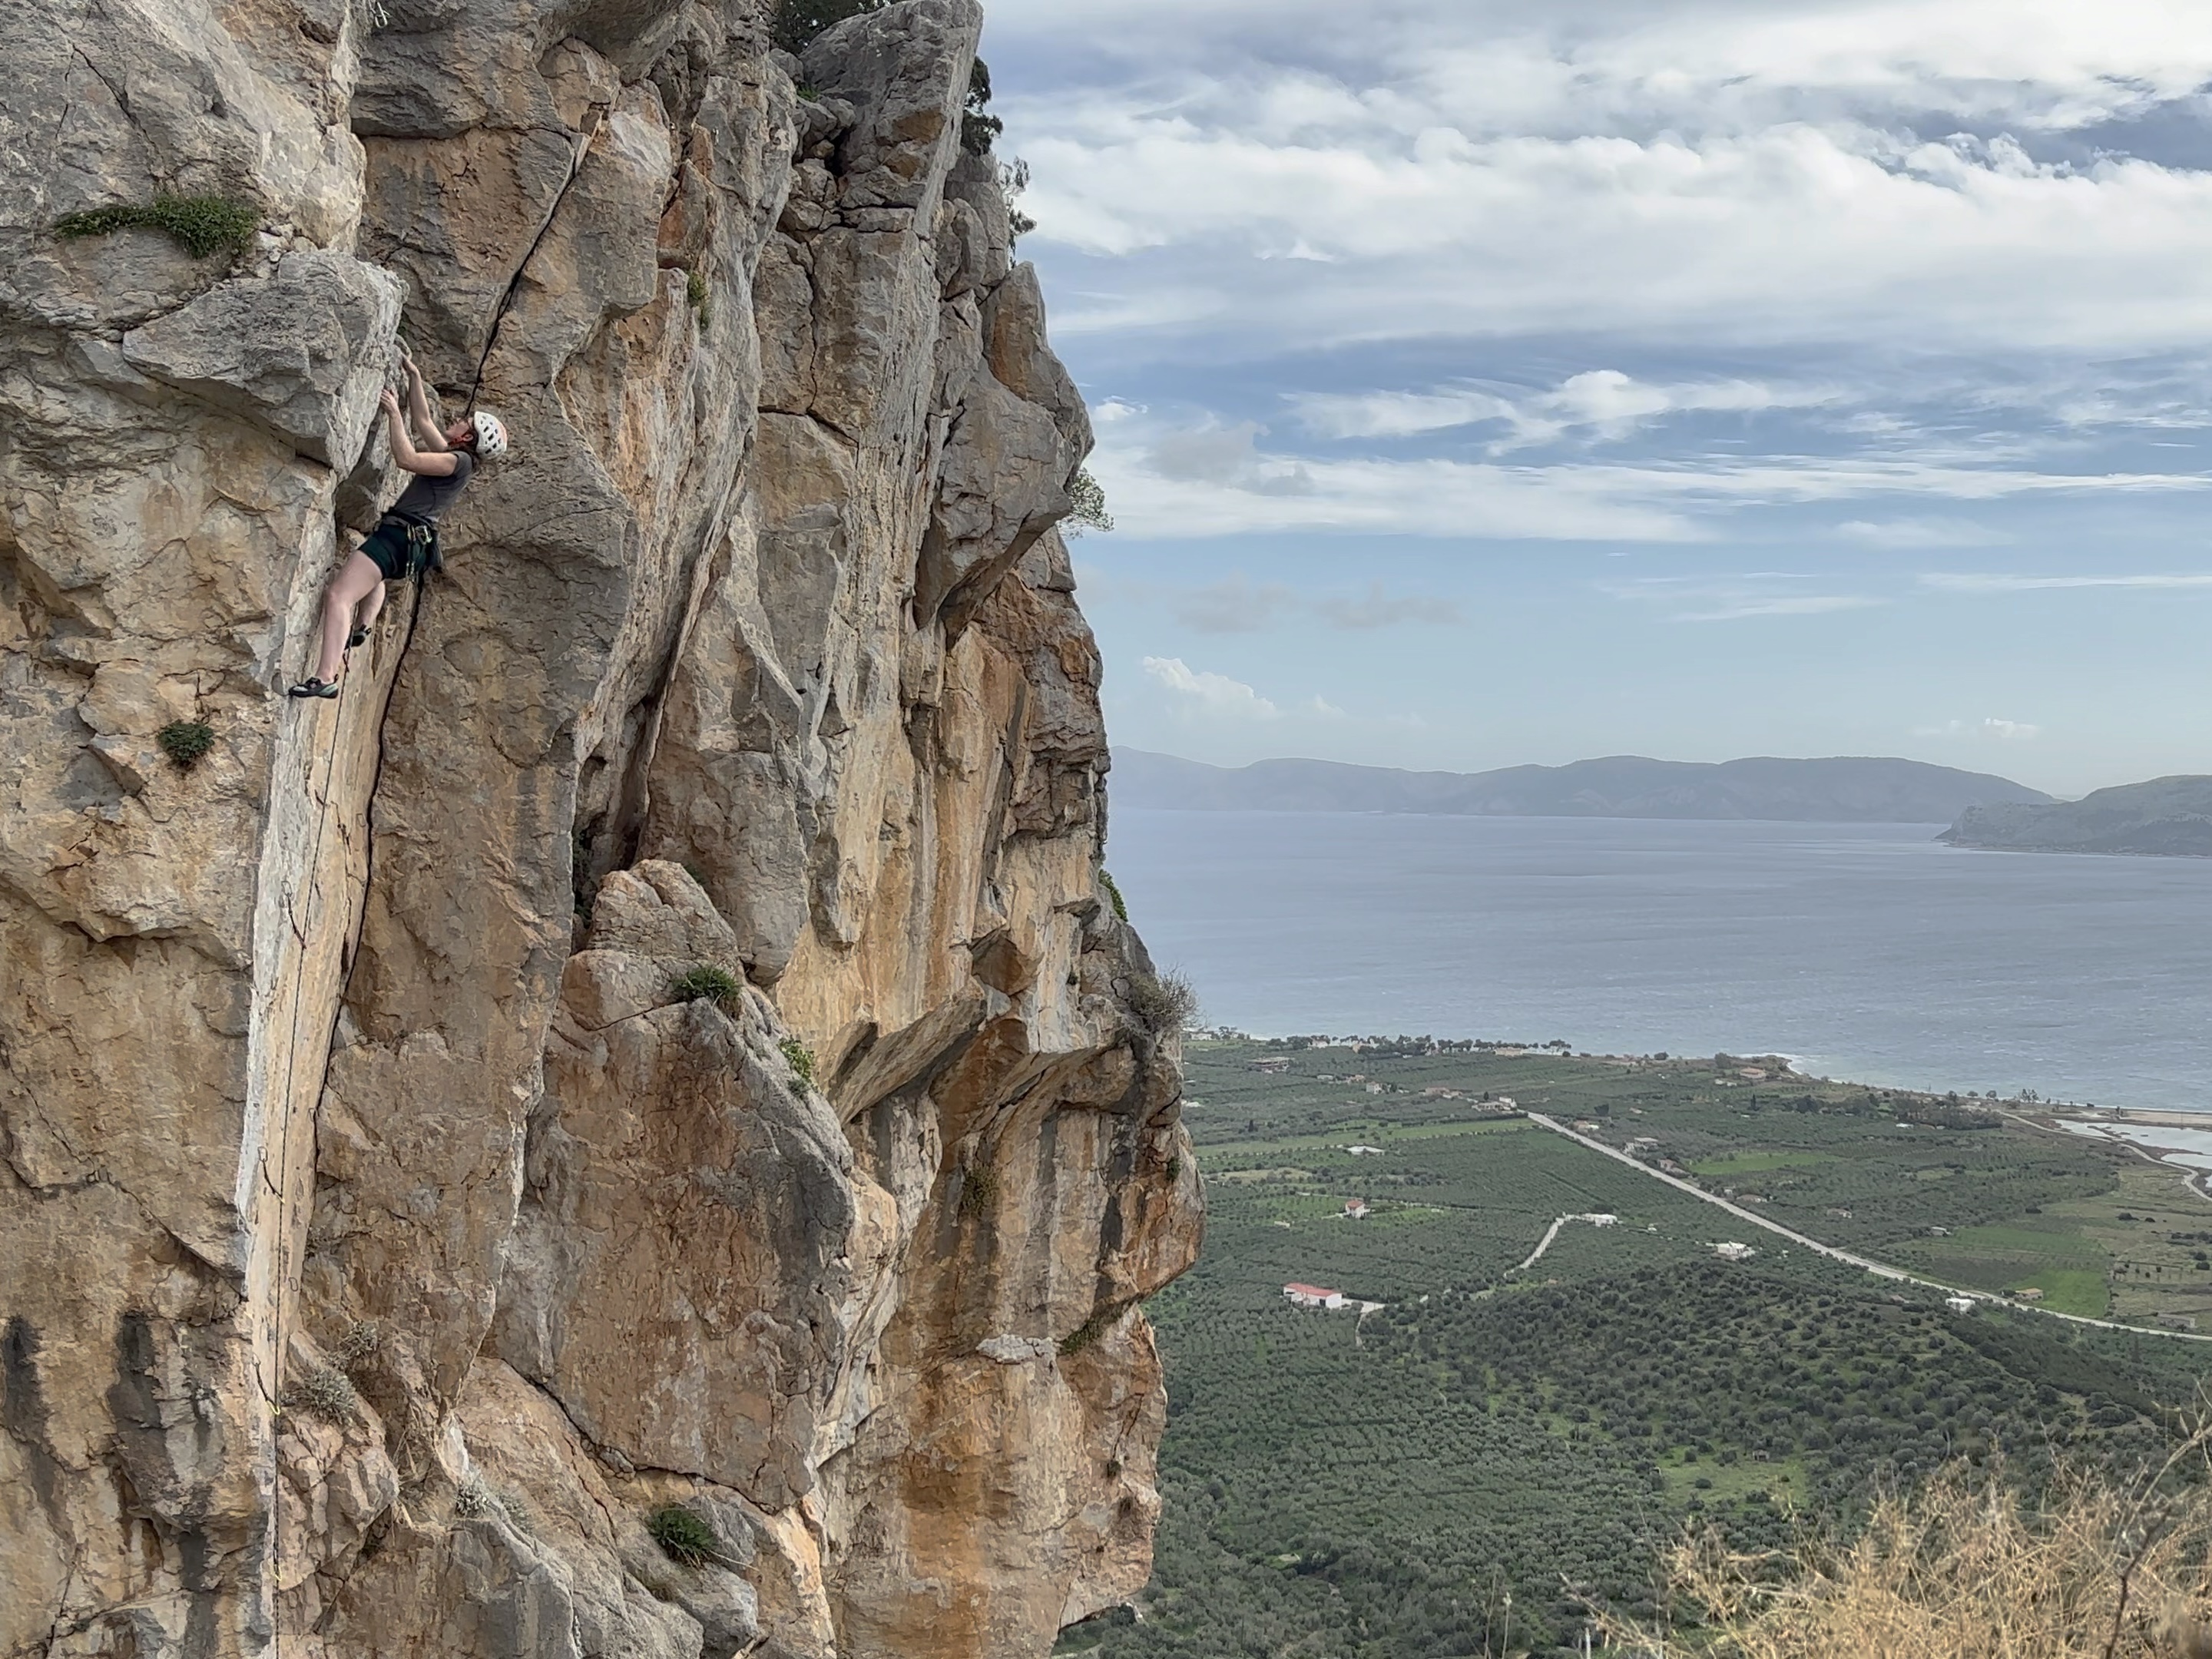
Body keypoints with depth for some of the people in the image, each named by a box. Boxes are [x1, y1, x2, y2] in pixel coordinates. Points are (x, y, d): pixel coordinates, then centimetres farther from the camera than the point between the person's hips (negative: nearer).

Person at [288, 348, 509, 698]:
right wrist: (414, 374, 26)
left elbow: (407, 459, -19)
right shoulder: (453, 460, 19)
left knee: (338, 596, -24)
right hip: (403, 539, 11)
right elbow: (422, 419, 28)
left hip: (398, 536, -11)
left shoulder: (459, 461, -9)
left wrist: (394, 414, -13)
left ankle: (326, 677, -36)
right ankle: (363, 625, 33)